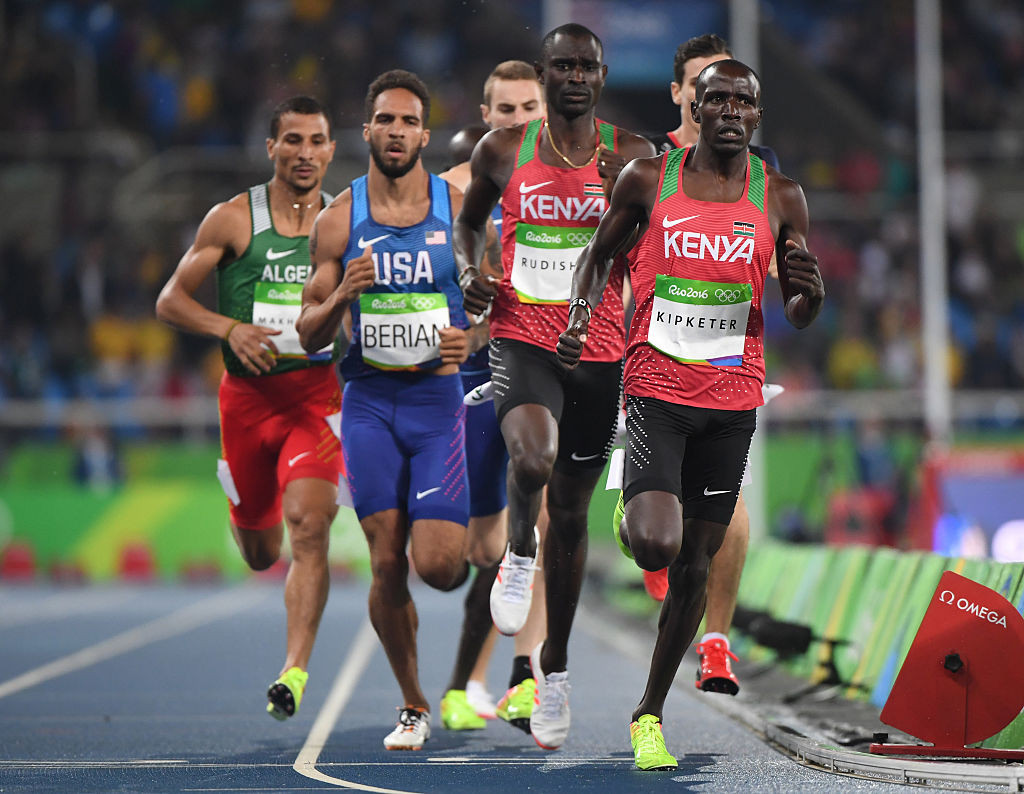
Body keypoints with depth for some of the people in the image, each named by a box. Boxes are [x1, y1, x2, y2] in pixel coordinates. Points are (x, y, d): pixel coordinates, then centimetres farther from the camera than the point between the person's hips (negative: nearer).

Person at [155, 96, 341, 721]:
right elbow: (170, 301, 1)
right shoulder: (234, 219, 0)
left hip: (317, 392, -1)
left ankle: (296, 669, -22)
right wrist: (230, 328, -16)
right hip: (247, 394, 1)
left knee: (308, 522, -23)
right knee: (261, 553, 12)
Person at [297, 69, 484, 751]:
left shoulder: (461, 211, 0)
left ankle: (461, 549, 27)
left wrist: (472, 337, -15)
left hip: (439, 396, -1)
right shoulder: (338, 221, 2)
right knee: (387, 564, -2)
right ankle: (413, 707, 15)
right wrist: (341, 296, -15)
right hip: (369, 401, 1)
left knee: (437, 565, -12)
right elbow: (309, 334, 5)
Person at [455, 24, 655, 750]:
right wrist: (469, 271, 0)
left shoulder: (631, 157, 1)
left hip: (599, 352, 1)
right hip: (522, 341, -1)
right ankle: (518, 553, 1)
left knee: (571, 513, 11)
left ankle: (555, 663, 27)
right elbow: (470, 220, 18)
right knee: (533, 457, -33)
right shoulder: (504, 150, 2)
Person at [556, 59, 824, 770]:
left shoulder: (781, 197, 3)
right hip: (657, 385, -2)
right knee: (656, 546, -21)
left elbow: (799, 318, 9)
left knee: (696, 564, 6)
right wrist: (581, 313, -4)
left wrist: (811, 292, -15)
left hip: (733, 397, 2)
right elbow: (601, 253, 14)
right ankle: (634, 515, 18)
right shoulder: (647, 179, -1)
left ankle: (649, 715, 20)